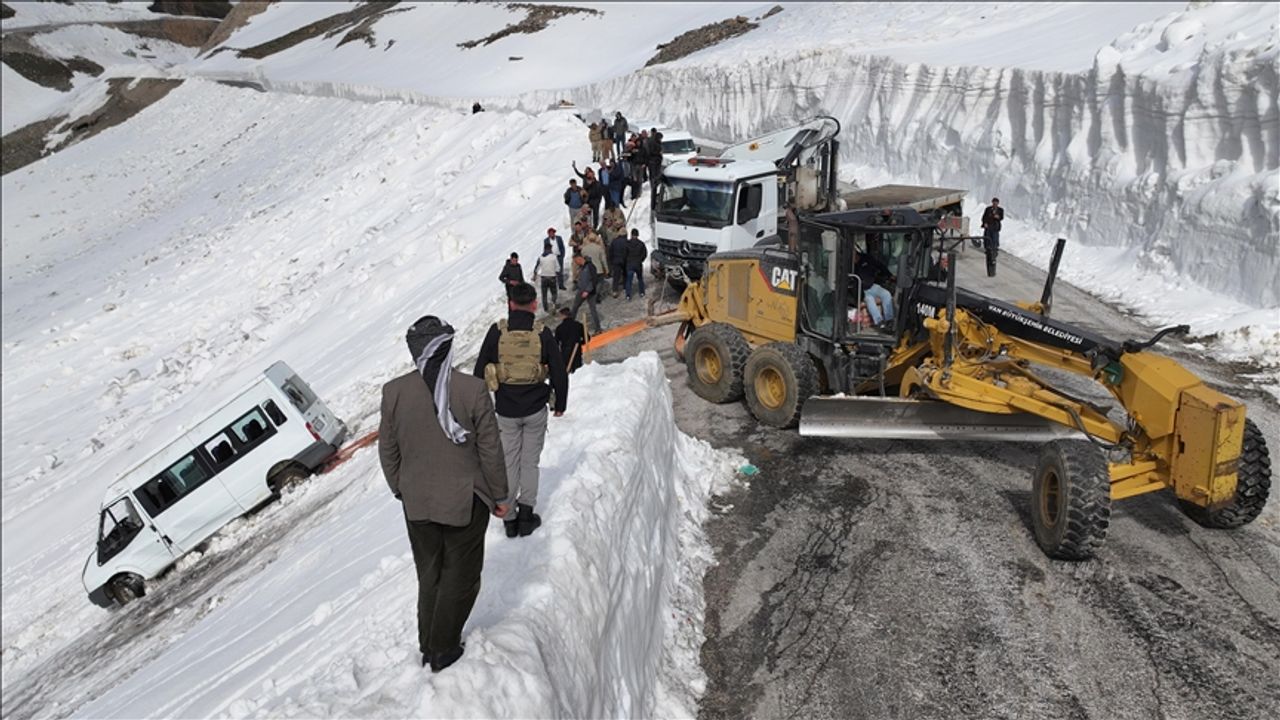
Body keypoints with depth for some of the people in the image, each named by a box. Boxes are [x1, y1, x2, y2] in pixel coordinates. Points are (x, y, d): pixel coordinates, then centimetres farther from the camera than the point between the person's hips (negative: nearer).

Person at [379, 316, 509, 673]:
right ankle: (443, 650, 23)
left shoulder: (393, 391, -10)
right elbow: (490, 449, -12)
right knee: (460, 576, 15)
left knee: (429, 574, 22)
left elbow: (387, 450, 1)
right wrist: (499, 496, 2)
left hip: (417, 503, 4)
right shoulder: (472, 390, -18)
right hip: (465, 502, -3)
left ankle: (428, 645, 34)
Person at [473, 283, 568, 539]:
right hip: (536, 408, 0)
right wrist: (560, 403, 11)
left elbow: (480, 369, 0)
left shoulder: (497, 331, -6)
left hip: (506, 410, 1)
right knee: (530, 462, 11)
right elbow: (559, 372, -3)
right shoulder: (543, 333, -7)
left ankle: (509, 519, 17)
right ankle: (526, 515, 14)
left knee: (509, 462, 12)